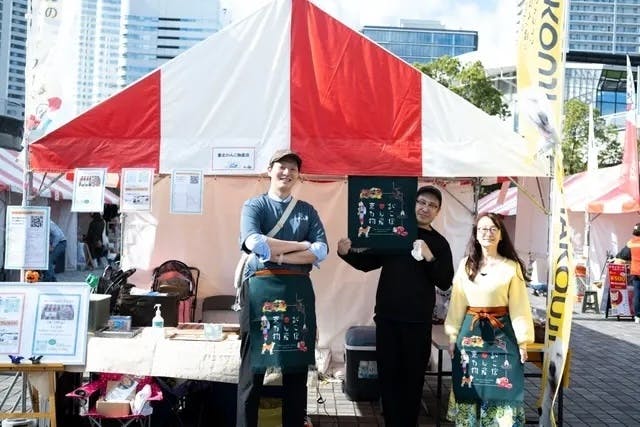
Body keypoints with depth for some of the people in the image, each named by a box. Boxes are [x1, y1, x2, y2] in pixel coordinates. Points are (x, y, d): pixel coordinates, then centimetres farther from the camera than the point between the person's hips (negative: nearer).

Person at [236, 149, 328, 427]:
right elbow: (254, 243, -15)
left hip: (298, 290, 3)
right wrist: (301, 246, -9)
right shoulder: (254, 205, 5)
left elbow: (322, 251, -1)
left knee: (297, 367, 9)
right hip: (261, 288, -3)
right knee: (253, 367, 2)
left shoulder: (307, 211, 14)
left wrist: (278, 255, -10)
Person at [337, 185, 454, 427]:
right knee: (388, 373, 7)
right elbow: (369, 262, 10)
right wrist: (347, 253, -9)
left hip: (418, 320, -1)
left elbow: (445, 283, -2)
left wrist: (430, 257, -17)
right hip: (387, 316, 1)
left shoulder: (439, 243, 4)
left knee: (413, 376, 7)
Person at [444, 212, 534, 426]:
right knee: (468, 391, 9)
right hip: (471, 334, 3)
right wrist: (453, 336, 5)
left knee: (502, 391, 1)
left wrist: (523, 341, -5)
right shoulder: (465, 265, 4)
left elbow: (519, 306, -3)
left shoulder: (511, 267, -3)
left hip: (501, 335, -2)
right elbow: (457, 303, 6)